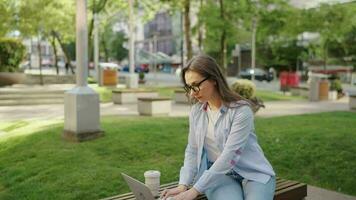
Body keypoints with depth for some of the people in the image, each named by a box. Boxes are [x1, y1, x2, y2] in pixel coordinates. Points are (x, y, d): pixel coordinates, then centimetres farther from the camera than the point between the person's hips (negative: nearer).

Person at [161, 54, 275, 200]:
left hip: (253, 173, -2)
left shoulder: (241, 110, -16)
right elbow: (192, 151, 6)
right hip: (218, 174, 3)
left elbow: (229, 156, -23)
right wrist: (183, 185, -10)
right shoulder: (196, 111, 2)